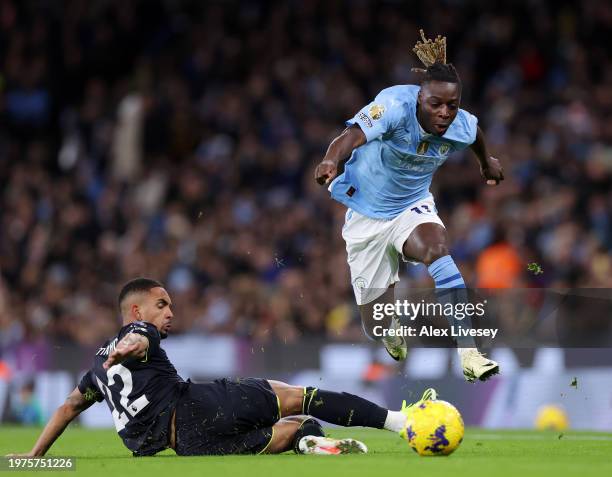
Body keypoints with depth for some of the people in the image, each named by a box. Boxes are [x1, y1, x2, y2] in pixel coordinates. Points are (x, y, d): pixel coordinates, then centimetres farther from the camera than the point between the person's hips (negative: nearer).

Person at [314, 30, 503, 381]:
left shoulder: (461, 127, -16)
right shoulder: (395, 106, -30)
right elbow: (354, 134, -48)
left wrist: (487, 162, 31)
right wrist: (332, 159, -69)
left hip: (413, 207, 2)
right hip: (367, 214, -2)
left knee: (437, 249, -35)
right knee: (377, 324, 6)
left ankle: (469, 354, -39)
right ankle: (394, 332, 48)